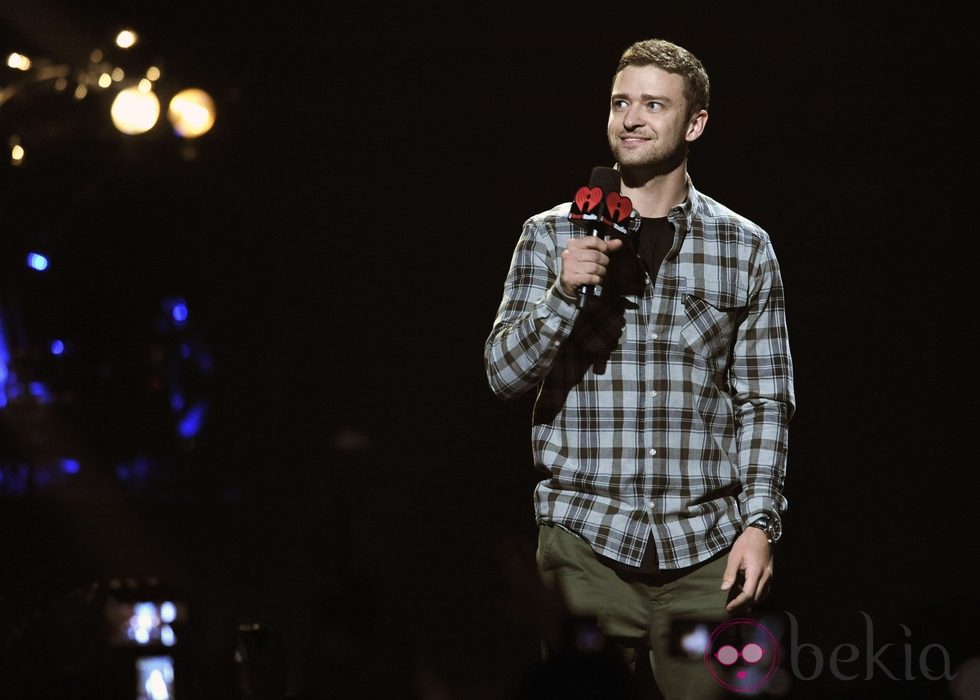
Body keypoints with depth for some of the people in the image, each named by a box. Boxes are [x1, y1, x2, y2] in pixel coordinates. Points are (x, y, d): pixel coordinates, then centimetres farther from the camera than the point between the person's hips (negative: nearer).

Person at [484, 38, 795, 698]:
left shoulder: (745, 248, 8)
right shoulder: (551, 235, 7)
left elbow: (765, 402, 8)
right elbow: (505, 375, 2)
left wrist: (760, 521, -2)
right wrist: (563, 291, -14)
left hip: (704, 545, 1)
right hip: (586, 543, 0)